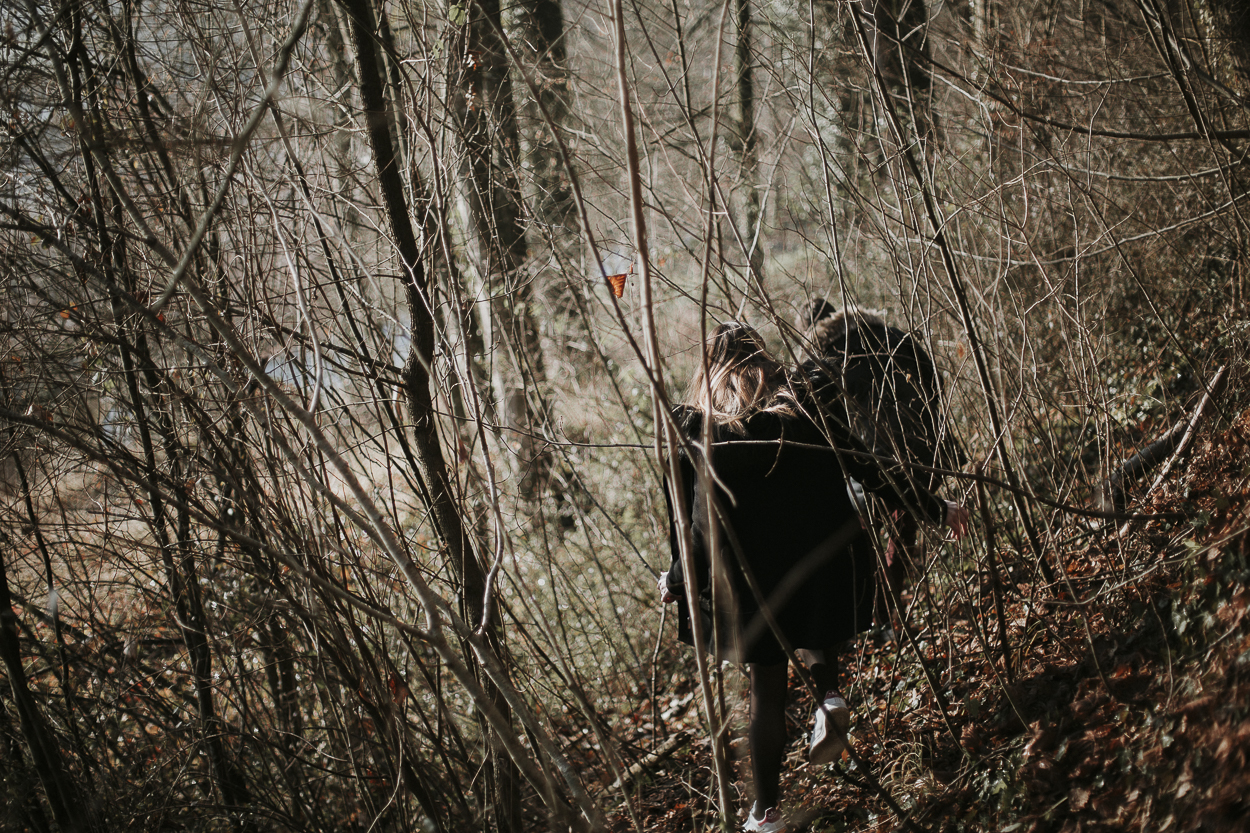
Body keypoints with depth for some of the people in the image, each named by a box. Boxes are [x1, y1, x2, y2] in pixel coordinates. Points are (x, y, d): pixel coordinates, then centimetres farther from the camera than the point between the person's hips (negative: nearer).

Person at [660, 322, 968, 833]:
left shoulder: (700, 437, -4)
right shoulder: (804, 414, -2)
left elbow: (699, 525, -2)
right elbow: (872, 474, -2)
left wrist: (677, 580, 14)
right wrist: (935, 510, 7)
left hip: (752, 582, -1)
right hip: (821, 569, 1)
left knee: (766, 692, 11)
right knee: (810, 634, 33)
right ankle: (828, 695, 4)